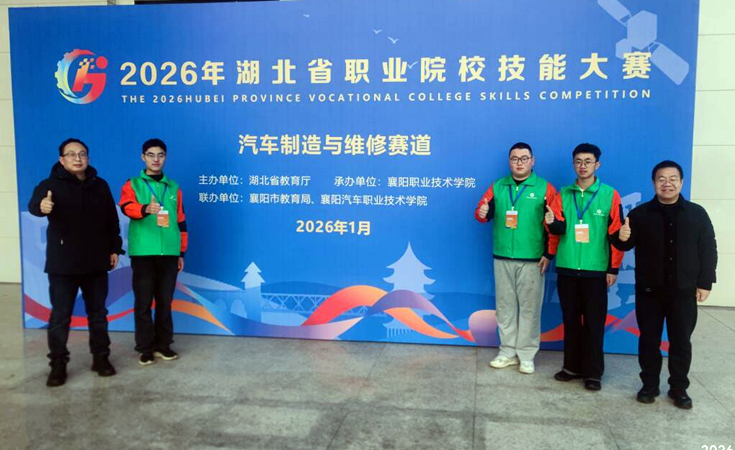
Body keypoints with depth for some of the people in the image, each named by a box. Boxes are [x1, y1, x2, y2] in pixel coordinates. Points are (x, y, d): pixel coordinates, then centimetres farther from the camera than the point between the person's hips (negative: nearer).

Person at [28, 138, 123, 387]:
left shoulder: (100, 185, 7)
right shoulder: (51, 185, -6)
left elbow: (112, 220, 11)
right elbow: (34, 203, -27)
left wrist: (114, 248, 6)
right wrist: (41, 206, -51)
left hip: (96, 263, 3)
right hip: (63, 264, -3)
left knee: (98, 313, 12)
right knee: (60, 316, 1)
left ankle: (101, 357, 24)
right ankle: (58, 365, 13)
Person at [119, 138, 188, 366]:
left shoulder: (173, 187, 14)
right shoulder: (133, 184, 5)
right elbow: (126, 207, -17)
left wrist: (182, 252, 12)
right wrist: (145, 209, -38)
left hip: (169, 253, 3)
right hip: (143, 252, -2)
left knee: (165, 302, 8)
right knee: (143, 302, 2)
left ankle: (163, 345, 19)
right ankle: (145, 348, 11)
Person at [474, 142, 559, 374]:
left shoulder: (545, 188, -1)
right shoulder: (497, 187, 8)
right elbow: (482, 211, 4)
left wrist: (549, 254, -8)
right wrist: (482, 213, -21)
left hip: (532, 260, -3)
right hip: (502, 258, 3)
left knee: (529, 307, 4)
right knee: (504, 305, 10)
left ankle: (526, 355, 15)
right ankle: (508, 351, 23)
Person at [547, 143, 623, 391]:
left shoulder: (610, 195, -1)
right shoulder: (563, 194, 7)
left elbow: (616, 234, -2)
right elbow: (559, 228, 0)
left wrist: (613, 268, -4)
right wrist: (552, 223, -23)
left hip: (595, 270, -2)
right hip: (567, 268, 3)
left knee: (594, 323, 4)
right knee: (570, 320, 11)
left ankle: (593, 372, 14)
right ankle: (572, 366, 23)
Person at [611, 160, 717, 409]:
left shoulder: (697, 213, 3)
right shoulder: (640, 213, 2)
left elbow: (708, 249, 3)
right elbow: (626, 245, 4)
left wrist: (705, 282, -2)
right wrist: (622, 238, -21)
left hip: (684, 290, 0)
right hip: (649, 290, 0)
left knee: (681, 341, 9)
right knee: (649, 339, 7)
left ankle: (679, 388, 22)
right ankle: (650, 385, 20)